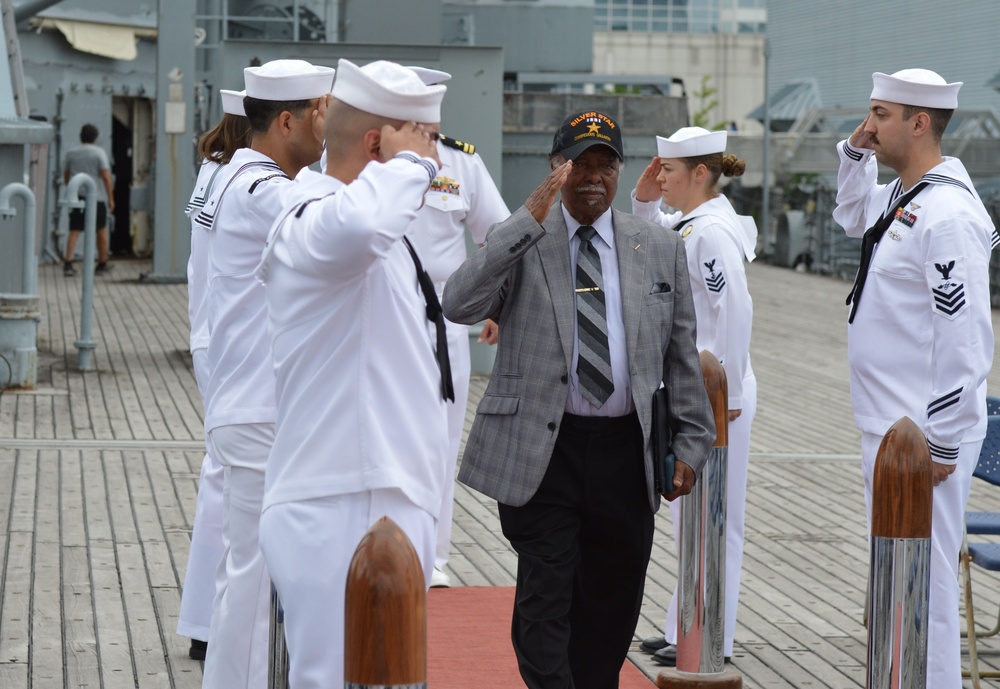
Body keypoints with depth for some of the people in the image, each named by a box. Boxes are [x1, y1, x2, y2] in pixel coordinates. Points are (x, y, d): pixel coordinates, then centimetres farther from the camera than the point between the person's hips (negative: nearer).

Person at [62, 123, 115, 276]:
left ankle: (68, 264, -15)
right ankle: (102, 264, 21)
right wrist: (111, 198, -5)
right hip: (97, 197, -3)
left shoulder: (70, 153, 6)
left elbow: (66, 177, 12)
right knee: (101, 230, 13)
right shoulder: (99, 152, -5)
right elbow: (106, 177, -11)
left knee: (74, 232, 0)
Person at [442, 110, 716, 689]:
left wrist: (692, 442, 7)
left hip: (626, 451, 3)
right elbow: (459, 305, -17)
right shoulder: (519, 244, 1)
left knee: (612, 604, 11)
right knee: (546, 603, -8)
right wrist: (530, 220, -20)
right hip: (543, 448, -3)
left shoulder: (661, 248, 10)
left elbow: (682, 354, 12)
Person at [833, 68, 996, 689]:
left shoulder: (948, 213, -19)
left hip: (924, 435, -10)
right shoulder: (901, 196, 10)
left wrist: (941, 445, -20)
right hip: (887, 424, 10)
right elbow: (855, 217, 35)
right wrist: (856, 155, 16)